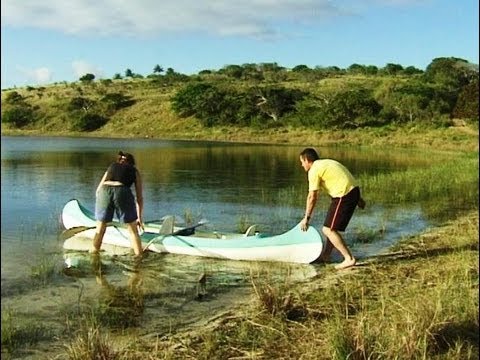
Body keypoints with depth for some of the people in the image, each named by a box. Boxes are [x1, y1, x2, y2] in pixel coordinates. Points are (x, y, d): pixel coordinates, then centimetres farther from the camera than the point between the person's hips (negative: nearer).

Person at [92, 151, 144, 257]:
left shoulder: (111, 167, 32)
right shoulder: (134, 171, 26)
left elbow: (98, 189, 29)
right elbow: (139, 197, 24)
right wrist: (139, 217, 30)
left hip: (104, 192, 2)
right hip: (122, 192, -2)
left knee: (100, 229, 20)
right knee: (133, 230, 12)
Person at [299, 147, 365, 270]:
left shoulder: (314, 170, -7)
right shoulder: (326, 163, 20)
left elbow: (312, 197, -10)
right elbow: (344, 178, 22)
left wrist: (306, 218, -3)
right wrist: (358, 198, 27)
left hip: (344, 195, -10)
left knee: (328, 229, -5)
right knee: (331, 226, 21)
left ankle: (349, 259, -7)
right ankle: (326, 255, 31)